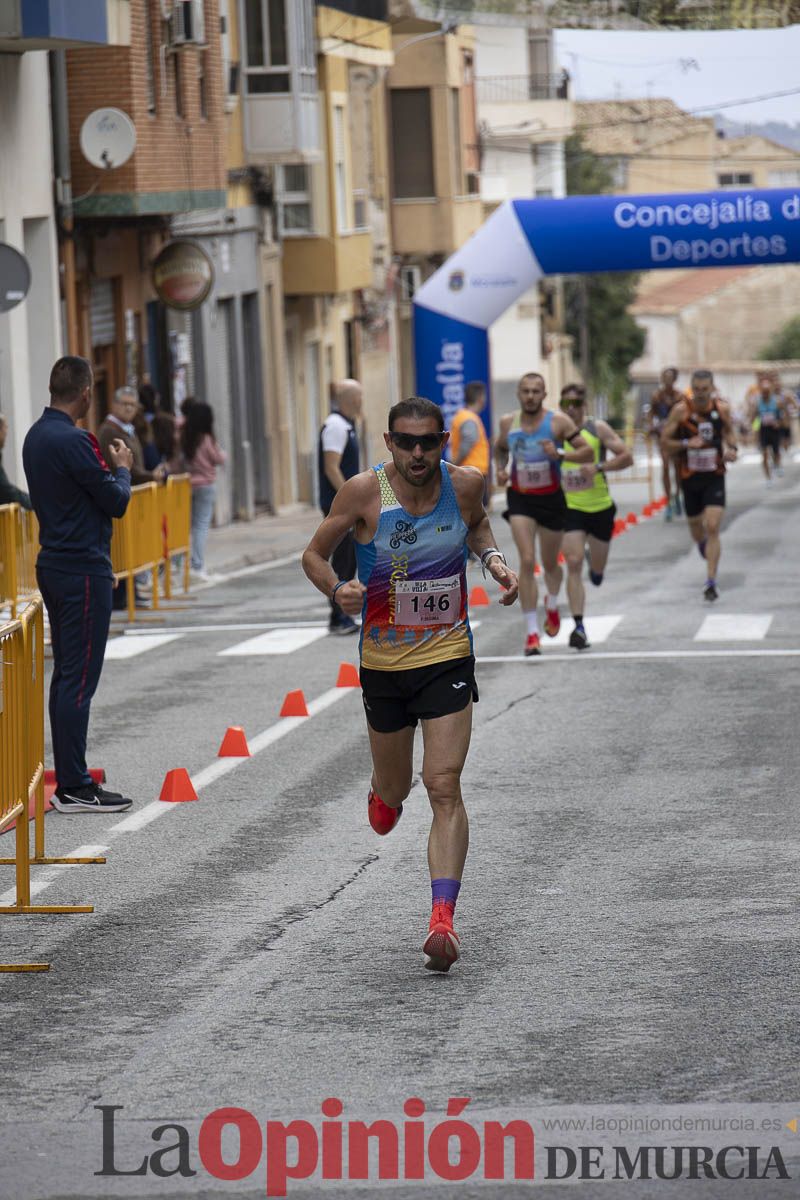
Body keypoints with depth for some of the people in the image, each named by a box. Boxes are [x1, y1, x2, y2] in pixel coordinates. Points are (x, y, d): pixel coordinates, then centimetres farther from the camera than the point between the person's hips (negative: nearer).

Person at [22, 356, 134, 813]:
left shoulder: (36, 436, 11)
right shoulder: (74, 441, -19)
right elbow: (117, 502, -13)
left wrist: (109, 468, 17)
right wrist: (122, 468, 5)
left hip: (55, 565, 10)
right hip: (84, 570, -10)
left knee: (67, 674, 12)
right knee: (79, 677, -7)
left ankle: (69, 781, 15)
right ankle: (75, 788, -6)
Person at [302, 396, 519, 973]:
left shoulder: (465, 484, -6)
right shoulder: (364, 492, -12)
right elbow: (315, 554, -1)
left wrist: (493, 558, -1)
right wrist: (338, 588, -21)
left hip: (448, 656, 0)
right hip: (384, 662, 1)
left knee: (444, 787, -14)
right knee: (395, 788, 17)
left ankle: (442, 918, -18)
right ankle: (384, 790, 57)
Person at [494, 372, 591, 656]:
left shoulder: (558, 422, -10)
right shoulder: (508, 422, -1)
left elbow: (587, 451, -10)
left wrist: (560, 455, -27)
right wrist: (501, 468, 0)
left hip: (551, 498, 0)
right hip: (520, 498, 0)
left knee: (550, 563, 15)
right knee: (527, 561, -15)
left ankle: (552, 604, 50)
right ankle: (532, 631, -14)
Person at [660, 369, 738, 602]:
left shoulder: (722, 408, -5)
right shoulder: (681, 410, -11)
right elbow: (665, 441, -6)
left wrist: (731, 448, -4)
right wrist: (686, 443, -23)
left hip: (715, 476, -1)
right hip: (690, 476, 1)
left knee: (712, 528, -13)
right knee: (695, 524, 17)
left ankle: (711, 582, -10)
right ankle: (702, 545, 56)